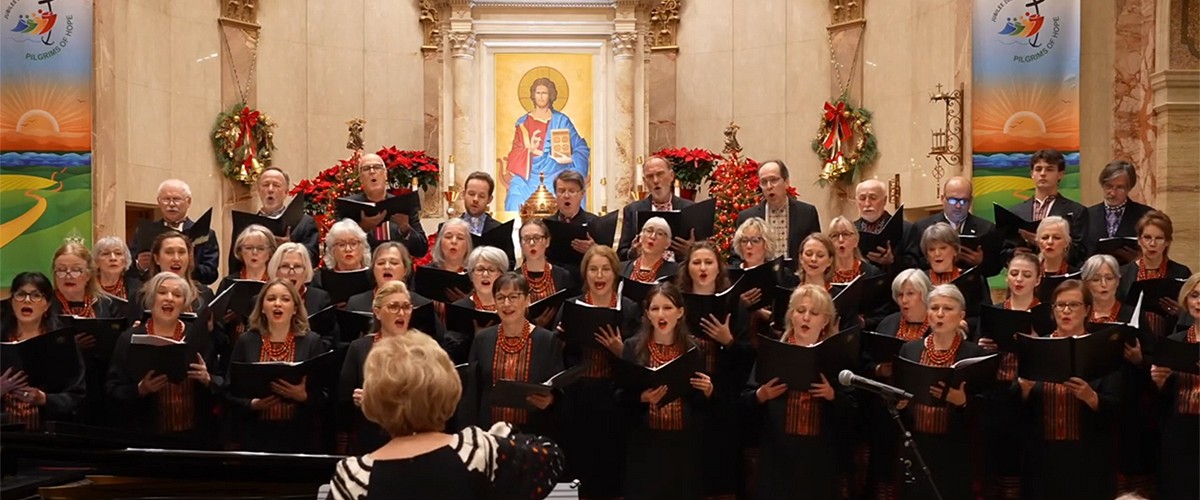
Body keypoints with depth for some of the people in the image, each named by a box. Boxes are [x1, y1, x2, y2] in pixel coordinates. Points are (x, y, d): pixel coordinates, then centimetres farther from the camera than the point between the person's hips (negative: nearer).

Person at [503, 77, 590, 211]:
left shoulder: (561, 121, 7)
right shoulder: (523, 122, 11)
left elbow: (582, 148, 6)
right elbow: (516, 152, 8)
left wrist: (571, 159, -13)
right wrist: (529, 148, -12)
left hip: (554, 178, -2)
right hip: (529, 179, 2)